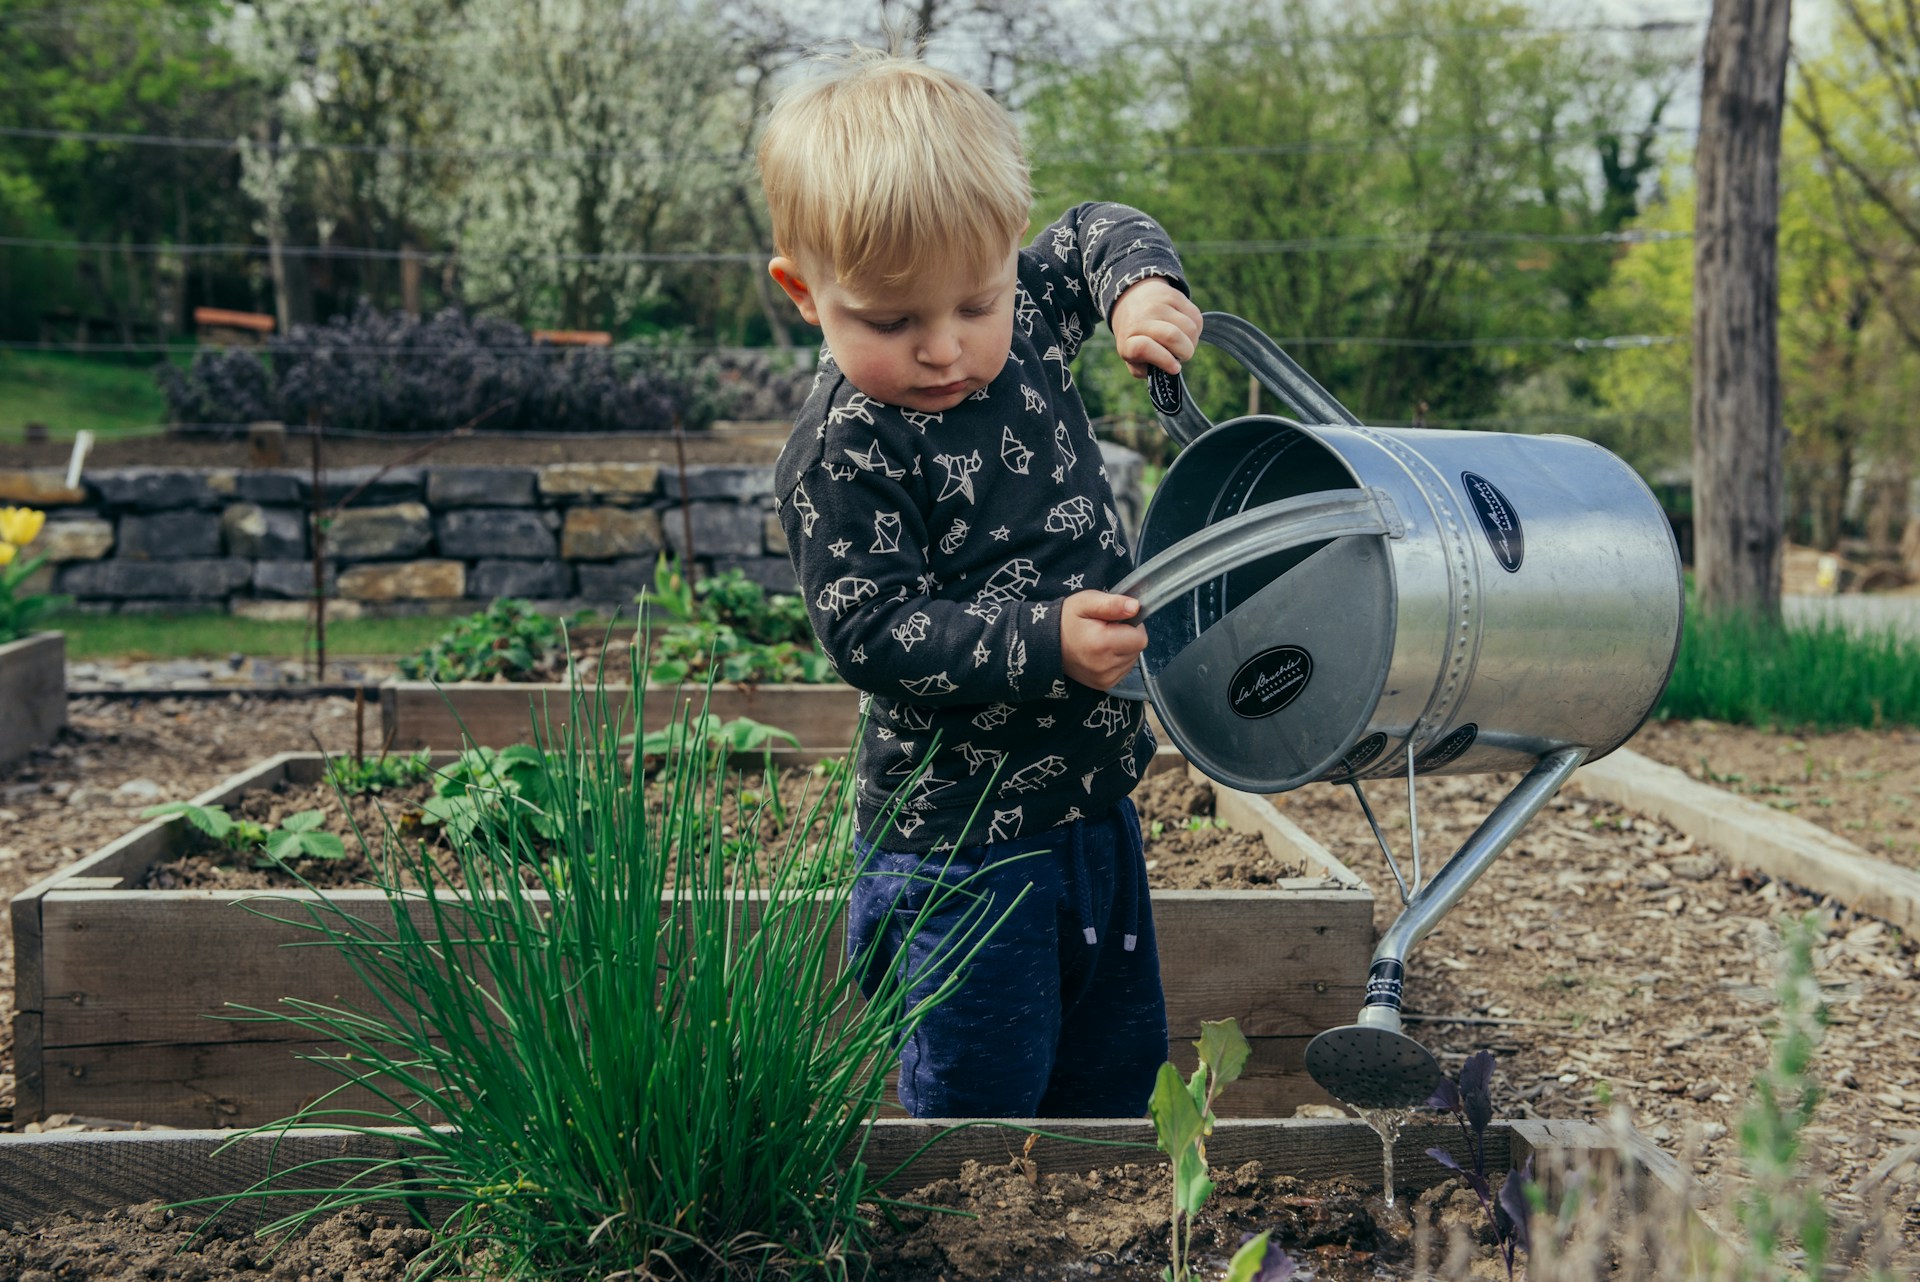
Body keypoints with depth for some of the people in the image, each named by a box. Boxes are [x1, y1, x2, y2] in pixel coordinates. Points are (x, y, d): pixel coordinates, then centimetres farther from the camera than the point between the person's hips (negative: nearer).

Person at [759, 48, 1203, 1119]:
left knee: (1119, 1070, 21)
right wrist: (1044, 644, -31)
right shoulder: (843, 456, -20)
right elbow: (873, 633, -22)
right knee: (980, 1107, -1)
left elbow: (1095, 236, 18)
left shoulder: (1026, 322, 0)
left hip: (1094, 804, 7)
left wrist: (1142, 286, -3)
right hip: (962, 844, -7)